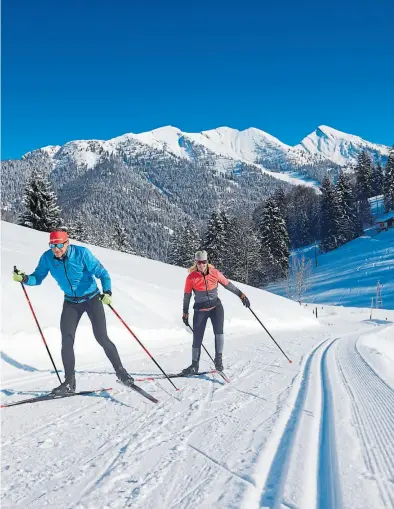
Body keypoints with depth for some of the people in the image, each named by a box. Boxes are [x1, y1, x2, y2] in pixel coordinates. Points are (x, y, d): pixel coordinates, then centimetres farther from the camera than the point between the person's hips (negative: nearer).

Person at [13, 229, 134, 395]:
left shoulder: (81, 253, -23)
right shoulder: (47, 258, -12)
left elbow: (102, 273, -22)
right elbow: (38, 278, -3)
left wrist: (107, 292, -39)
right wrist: (24, 278, -25)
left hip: (92, 298, -3)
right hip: (71, 302, 4)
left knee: (101, 338, -7)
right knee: (67, 341, -4)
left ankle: (120, 372, 13)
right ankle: (69, 382, 11)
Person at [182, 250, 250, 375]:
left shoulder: (215, 273, -6)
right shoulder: (191, 277, -9)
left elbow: (228, 284, 7)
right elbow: (187, 296, 2)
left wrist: (241, 295, 9)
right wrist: (185, 313, 6)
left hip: (216, 306, 1)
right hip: (200, 310, 0)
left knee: (218, 331, -21)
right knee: (197, 338, 2)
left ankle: (218, 358, -4)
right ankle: (194, 365, 20)